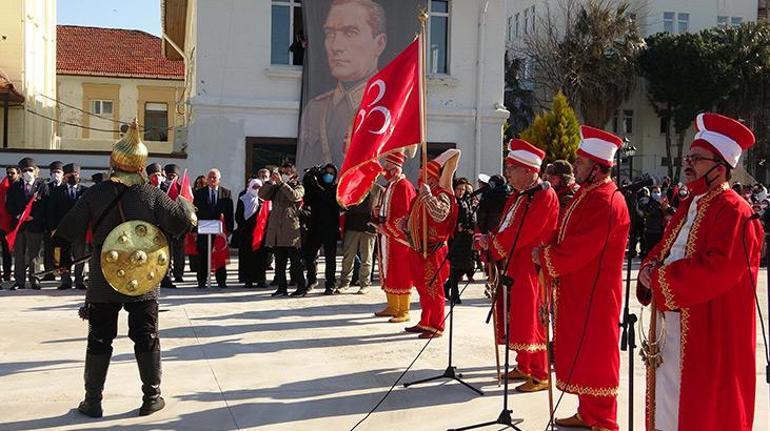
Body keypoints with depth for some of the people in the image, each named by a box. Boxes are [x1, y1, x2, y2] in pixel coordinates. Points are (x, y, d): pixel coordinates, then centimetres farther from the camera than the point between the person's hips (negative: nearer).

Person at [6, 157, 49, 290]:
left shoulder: (42, 186, 3)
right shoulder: (15, 186, 12)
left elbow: (45, 205, -3)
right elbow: (9, 204, 9)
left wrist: (33, 216, -13)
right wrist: (17, 215, -7)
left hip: (35, 225, -2)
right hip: (18, 224, 3)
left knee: (33, 254, 3)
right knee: (19, 254, 4)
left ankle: (33, 279, 10)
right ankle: (19, 280, 8)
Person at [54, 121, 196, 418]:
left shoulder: (95, 194, -6)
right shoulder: (152, 195, -9)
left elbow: (69, 231, -3)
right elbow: (184, 221, -9)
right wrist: (184, 204, 12)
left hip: (103, 282, 0)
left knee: (99, 340, 9)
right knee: (146, 338, 9)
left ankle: (93, 401, 14)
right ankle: (151, 397, 14)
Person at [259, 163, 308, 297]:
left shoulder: (299, 187, 7)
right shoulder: (275, 188, 20)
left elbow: (294, 196, -14)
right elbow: (262, 195, 6)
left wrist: (281, 182, -15)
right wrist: (271, 181, -3)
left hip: (291, 229, -5)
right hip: (276, 229, 5)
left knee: (295, 260, -5)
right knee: (279, 261, 6)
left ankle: (301, 287, 0)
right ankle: (282, 287, 10)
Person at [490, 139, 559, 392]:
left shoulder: (544, 196, -15)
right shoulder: (518, 195, 14)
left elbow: (522, 233, -21)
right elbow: (506, 228, 14)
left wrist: (492, 245, -15)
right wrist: (491, 242, -4)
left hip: (530, 269, -9)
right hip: (512, 267, 9)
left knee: (530, 320, -3)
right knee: (516, 319, 15)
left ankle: (541, 375, 6)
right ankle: (524, 367, 28)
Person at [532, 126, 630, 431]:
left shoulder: (606, 202, -21)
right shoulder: (586, 194, 12)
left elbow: (577, 251, -25)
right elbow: (567, 237, 17)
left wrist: (544, 257, -12)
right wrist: (547, 252, 1)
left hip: (594, 295, -10)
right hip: (576, 291, 10)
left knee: (594, 356, 0)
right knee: (580, 354, 16)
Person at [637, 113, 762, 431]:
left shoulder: (733, 211, -15)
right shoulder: (688, 206, 13)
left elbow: (718, 269, -26)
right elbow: (663, 249, 19)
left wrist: (660, 278, -18)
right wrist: (650, 269, -4)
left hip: (710, 332, -9)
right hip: (672, 324, 9)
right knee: (669, 404, 17)